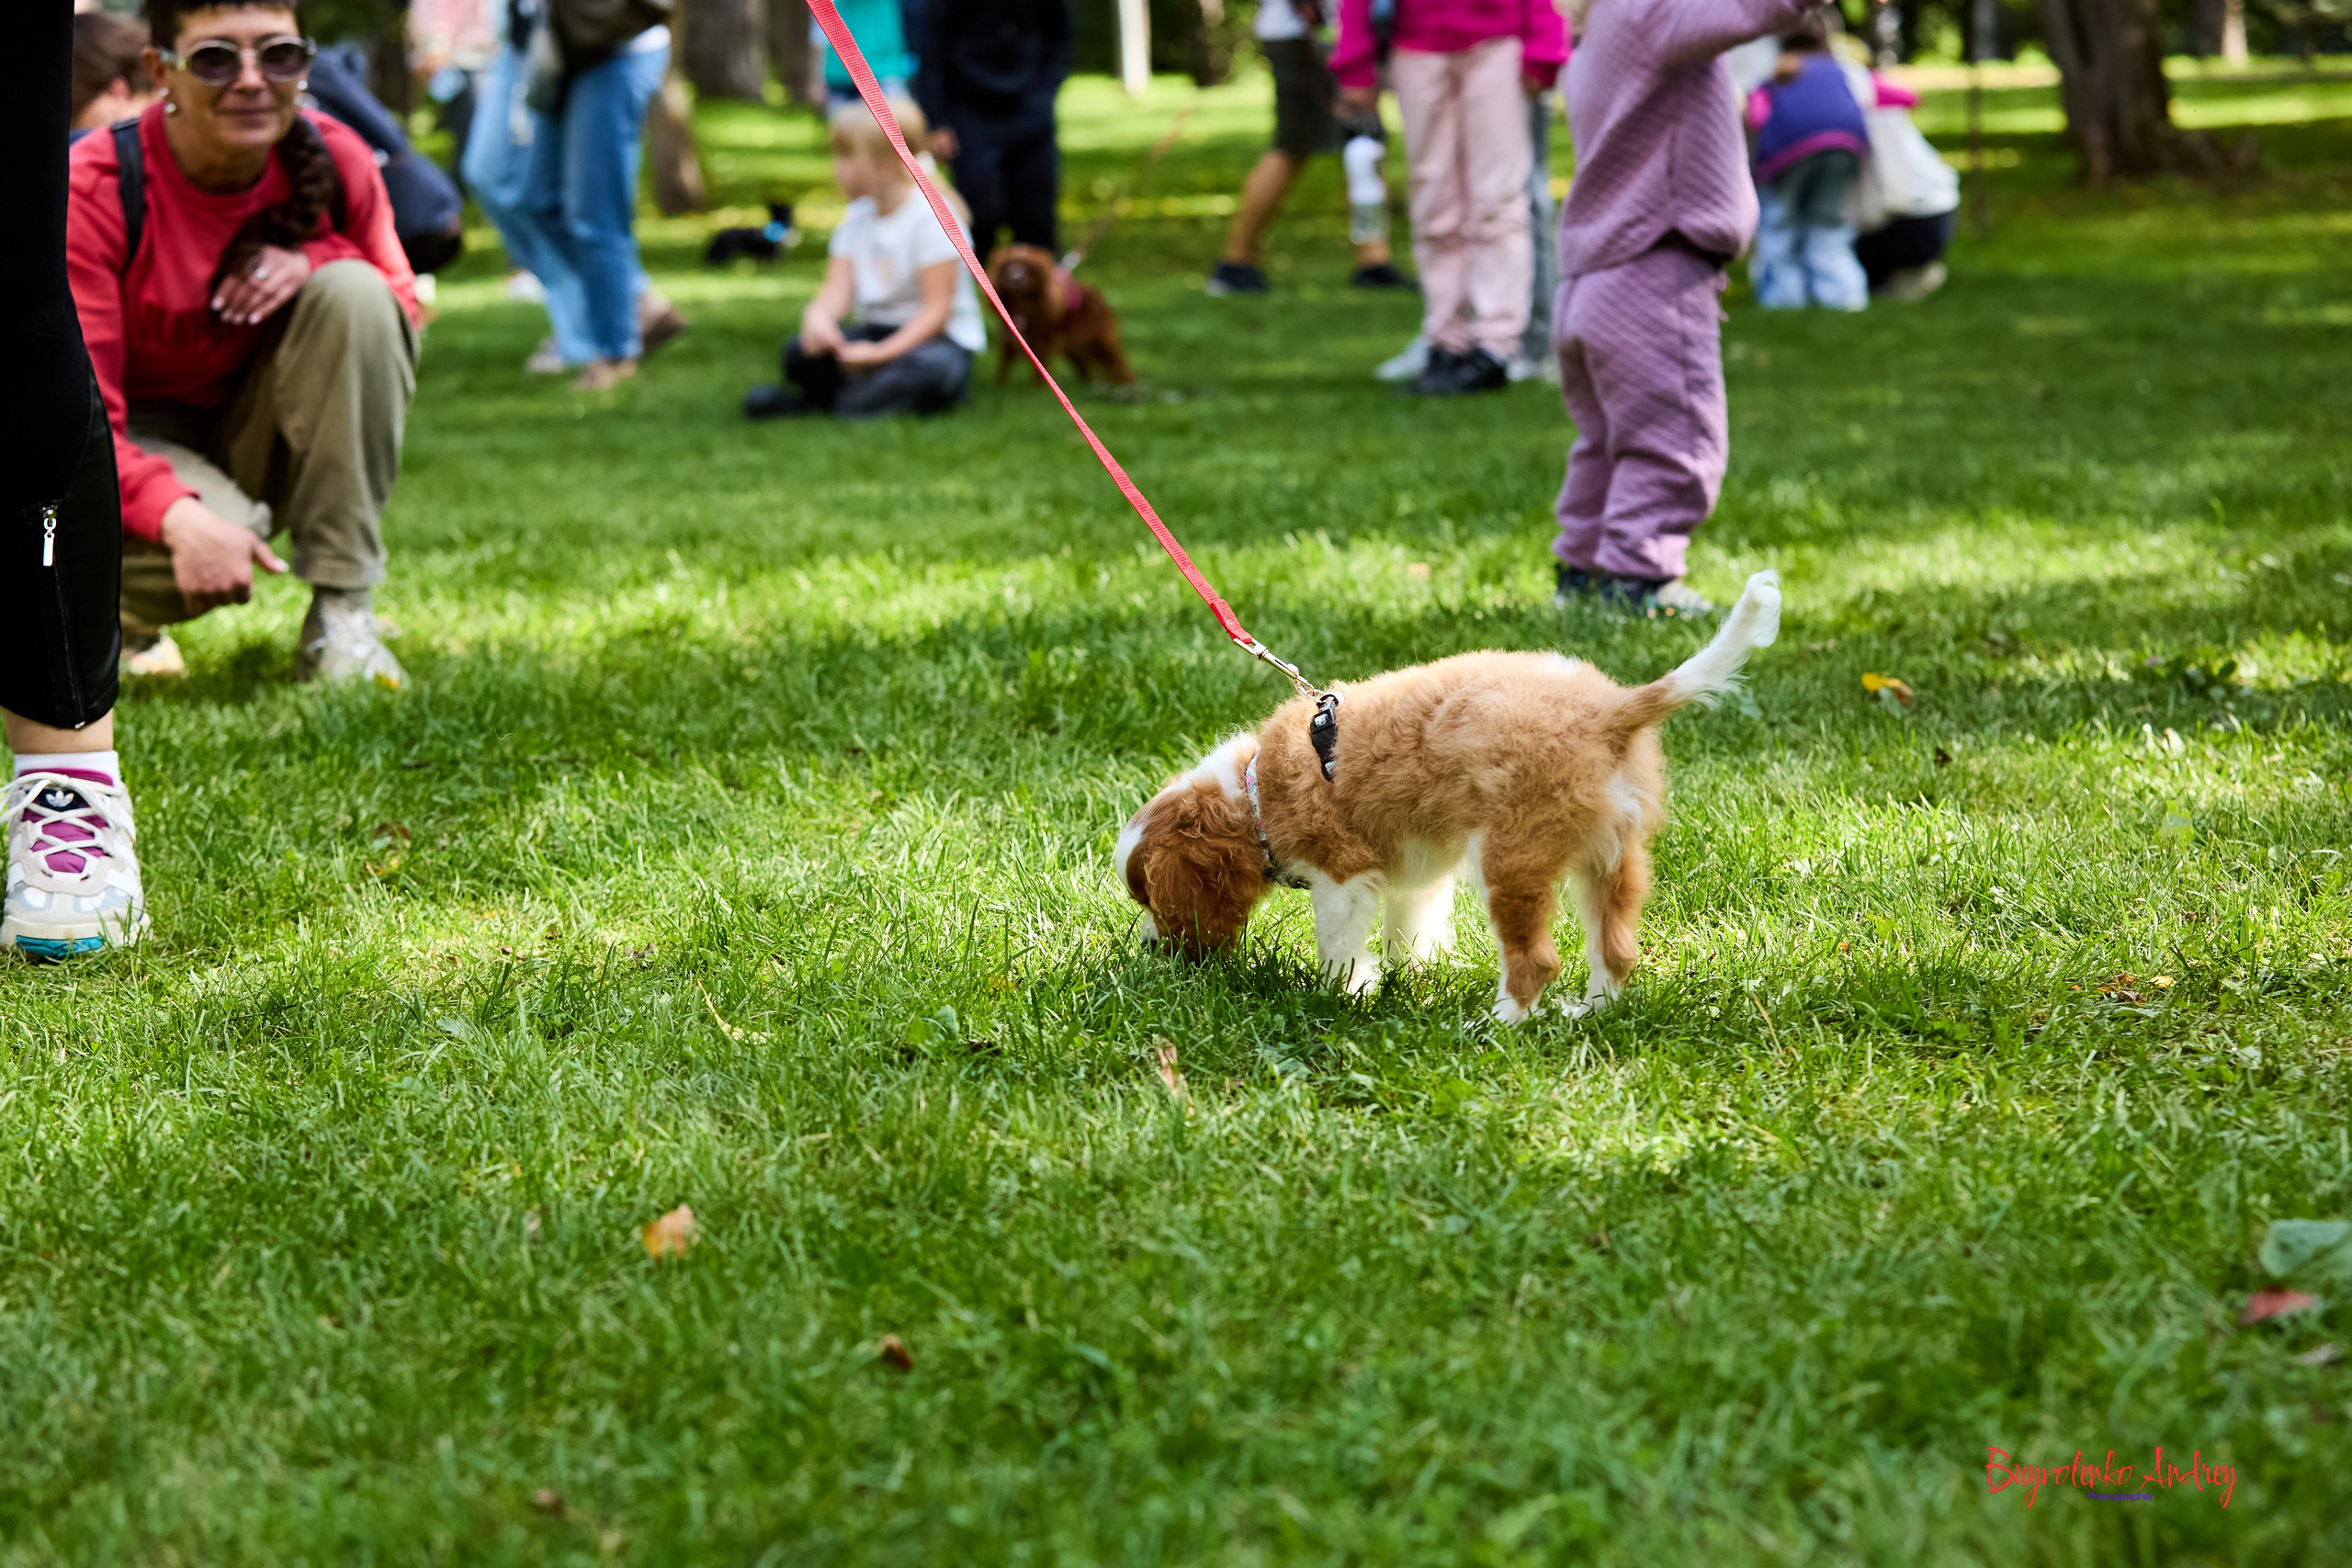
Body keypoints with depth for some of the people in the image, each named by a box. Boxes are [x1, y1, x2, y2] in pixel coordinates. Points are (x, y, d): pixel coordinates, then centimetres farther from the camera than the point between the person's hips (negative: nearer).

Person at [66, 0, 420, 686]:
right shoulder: (94, 189, -22)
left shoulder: (334, 160, -11)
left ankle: (342, 613, -19)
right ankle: (117, 603, 3)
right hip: (137, 451, -4)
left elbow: (402, 311, 2)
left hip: (260, 439, 4)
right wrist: (180, 517, -44)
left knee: (353, 293, -24)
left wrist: (318, 261, -23)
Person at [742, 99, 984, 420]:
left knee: (934, 368, -42)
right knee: (800, 353, -20)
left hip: (936, 338, -6)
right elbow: (837, 288, -1)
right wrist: (818, 314, -26)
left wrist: (882, 352, -28)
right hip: (876, 333, 6)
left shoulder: (931, 216, -12)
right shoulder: (856, 217, 10)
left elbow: (936, 309, -17)